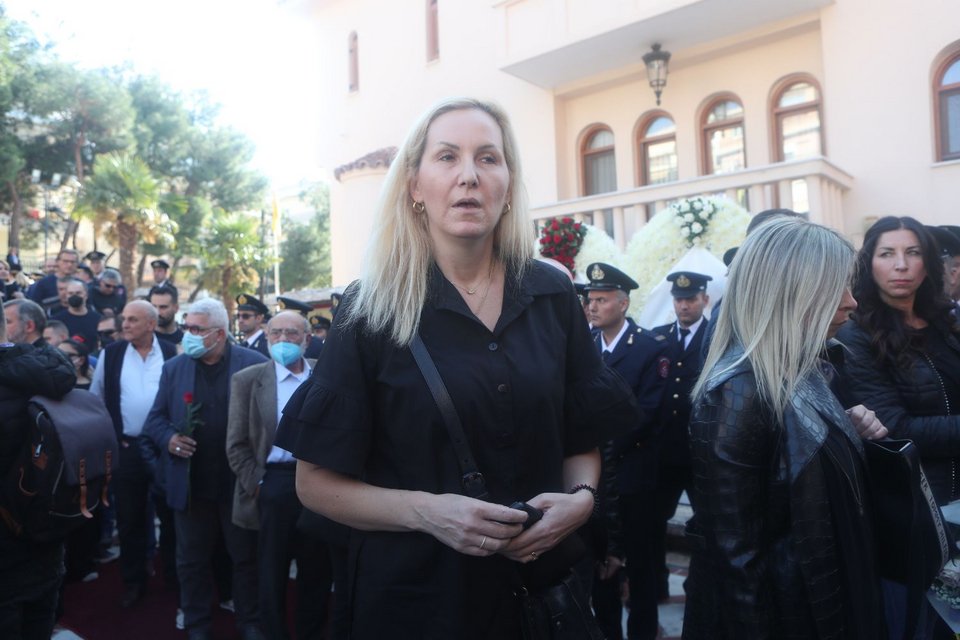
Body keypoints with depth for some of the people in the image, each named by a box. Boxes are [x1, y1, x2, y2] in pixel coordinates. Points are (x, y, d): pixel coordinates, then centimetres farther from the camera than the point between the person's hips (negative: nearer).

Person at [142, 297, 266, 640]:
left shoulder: (254, 364, -7)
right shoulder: (173, 367, 3)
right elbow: (155, 419, 7)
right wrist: (168, 438, -14)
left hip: (239, 481, -2)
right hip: (191, 483, 3)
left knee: (246, 557, 13)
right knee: (192, 559, 16)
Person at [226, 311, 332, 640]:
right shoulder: (248, 379, 0)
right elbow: (236, 444, 0)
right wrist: (257, 484, -5)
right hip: (273, 483, -1)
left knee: (317, 568, 13)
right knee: (272, 570, 12)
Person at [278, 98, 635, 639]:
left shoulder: (553, 295, -3)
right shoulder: (373, 308, -11)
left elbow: (584, 441, 7)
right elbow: (317, 482, -8)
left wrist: (582, 497, -13)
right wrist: (425, 511, -21)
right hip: (415, 593, -2)